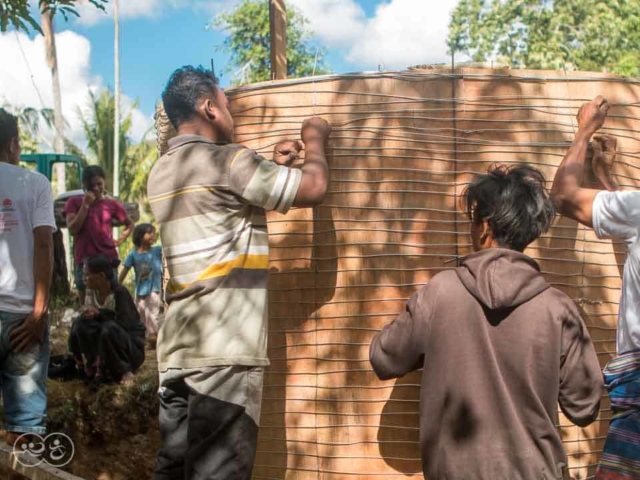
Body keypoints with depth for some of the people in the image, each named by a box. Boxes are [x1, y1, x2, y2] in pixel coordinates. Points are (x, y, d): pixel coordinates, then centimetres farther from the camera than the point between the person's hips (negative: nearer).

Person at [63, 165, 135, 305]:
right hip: (83, 260, 0)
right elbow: (72, 229, -8)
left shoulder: (112, 204, 5)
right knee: (85, 304, 5)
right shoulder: (74, 202, 4)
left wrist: (119, 240, 4)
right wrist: (85, 205, -10)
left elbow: (130, 224, 20)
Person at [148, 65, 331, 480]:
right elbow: (314, 188, -6)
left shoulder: (162, 173, 17)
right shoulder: (226, 160, -9)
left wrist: (272, 167, 28)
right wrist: (315, 139, 12)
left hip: (178, 347, 8)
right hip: (224, 350, -8)